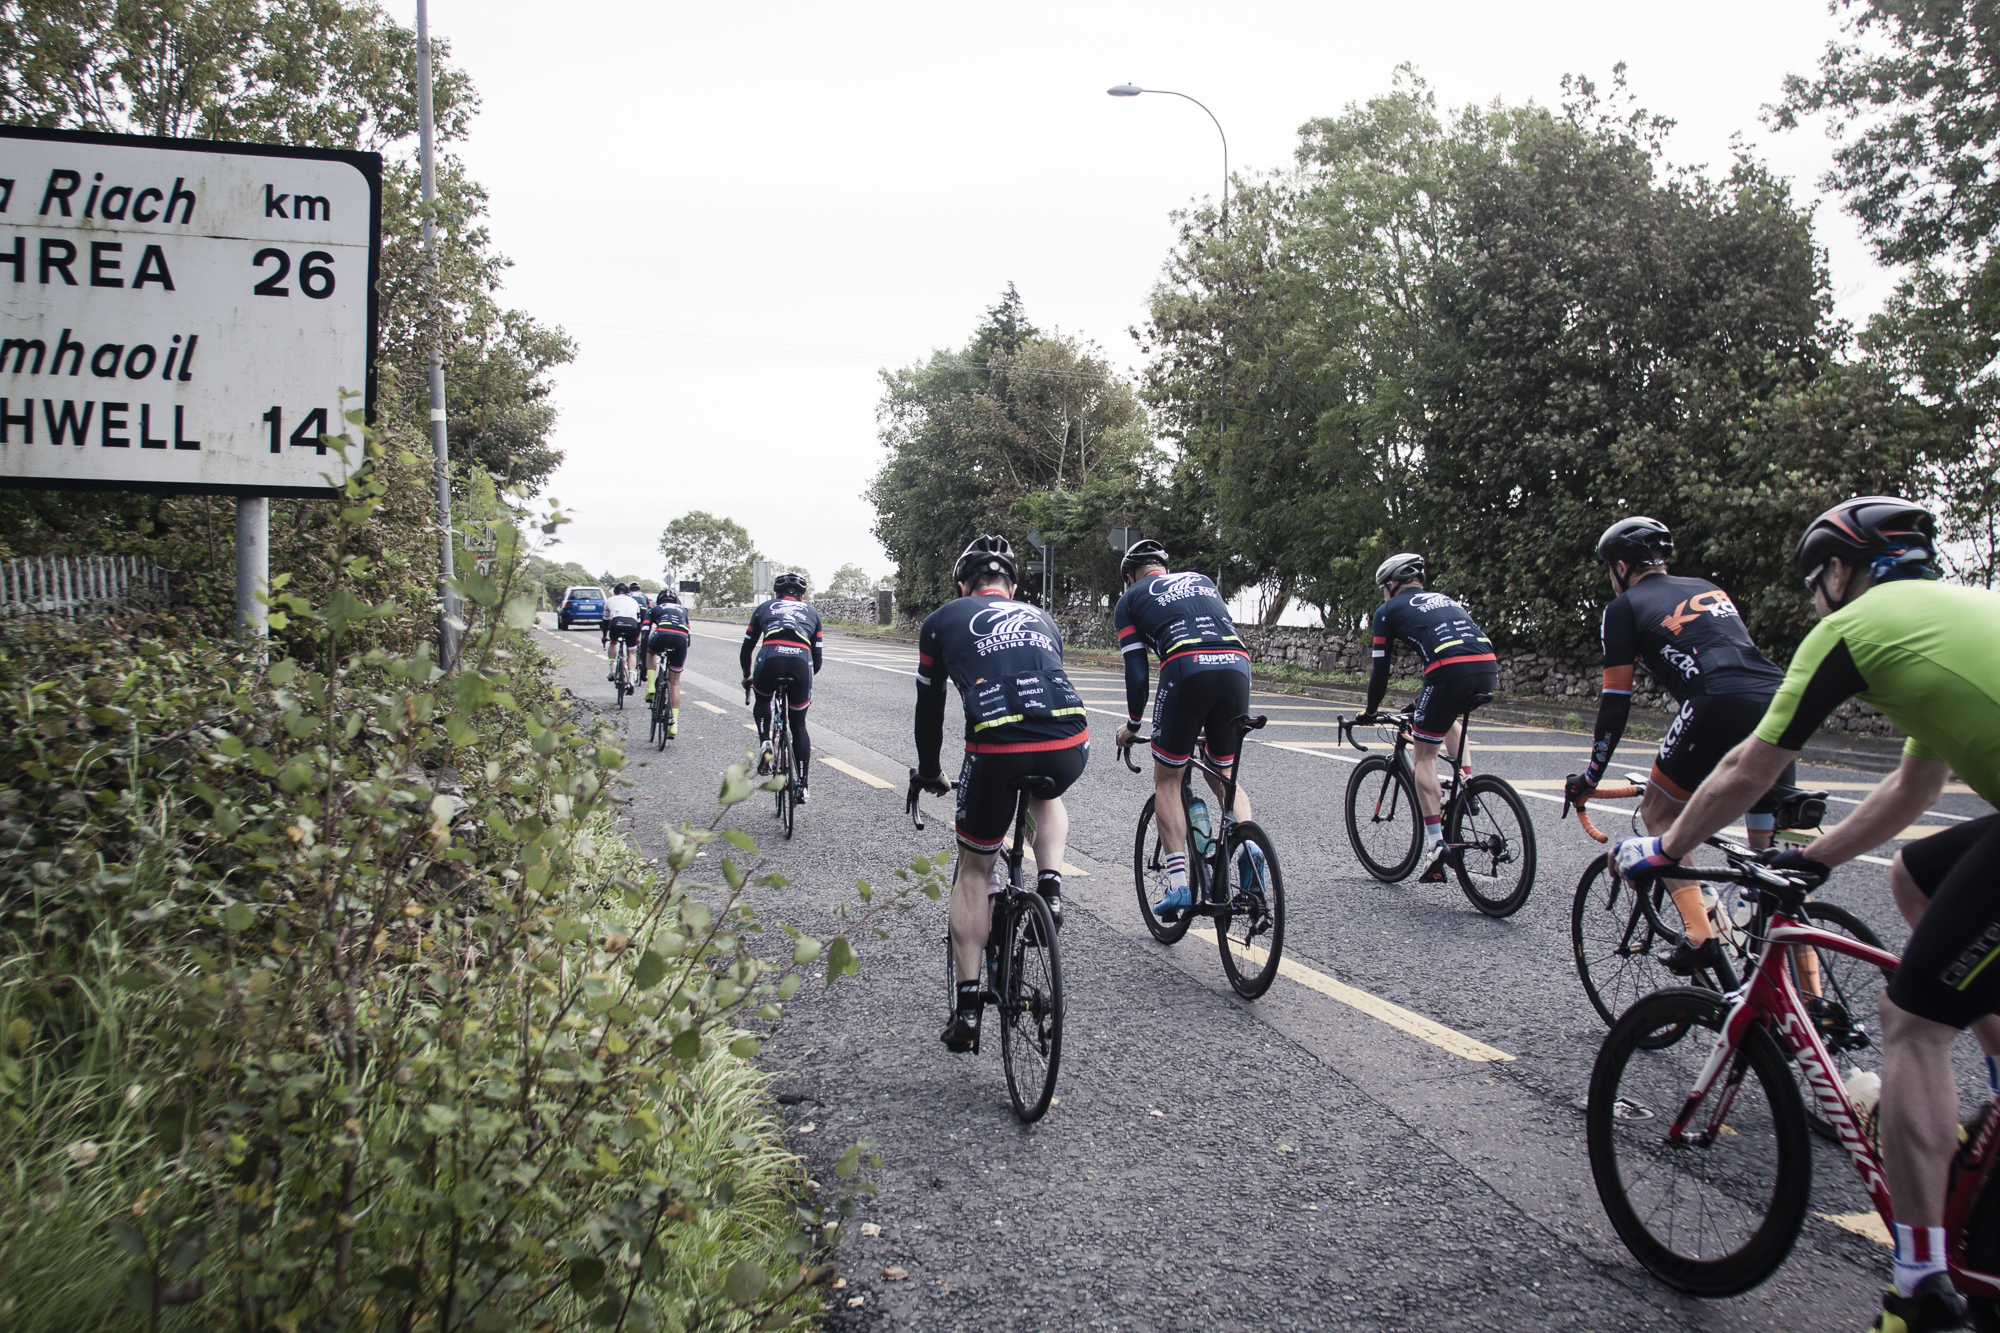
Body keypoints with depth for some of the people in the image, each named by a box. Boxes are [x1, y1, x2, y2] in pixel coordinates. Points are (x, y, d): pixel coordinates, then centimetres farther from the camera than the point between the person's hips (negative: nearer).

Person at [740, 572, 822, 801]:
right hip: (801, 662, 1)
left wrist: (747, 676, 47)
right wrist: (807, 678, 47)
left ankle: (765, 743, 8)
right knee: (799, 725, 18)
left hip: (769, 659, -1)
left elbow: (747, 647, 30)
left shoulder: (765, 607, 29)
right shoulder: (811, 612, 31)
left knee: (762, 700, 34)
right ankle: (802, 788, 15)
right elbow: (817, 656, 28)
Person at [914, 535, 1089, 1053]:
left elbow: (929, 706, 27)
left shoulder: (941, 621, 21)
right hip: (1069, 744, 3)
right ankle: (1049, 887, 16)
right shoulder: (1041, 618, 30)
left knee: (974, 870, 19)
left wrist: (929, 772, 43)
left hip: (996, 750, -2)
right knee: (1048, 798, 40)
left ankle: (967, 1009, 19)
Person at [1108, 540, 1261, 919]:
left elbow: (1137, 671, 12)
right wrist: (1212, 716, 38)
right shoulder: (1201, 580, 33)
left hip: (1185, 670, -4)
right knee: (1222, 775, 22)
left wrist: (1132, 724, 25)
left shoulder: (1130, 600, 20)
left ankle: (1178, 884, 2)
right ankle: (1249, 842, -5)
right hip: (1237, 667, 4)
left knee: (1167, 780, 13)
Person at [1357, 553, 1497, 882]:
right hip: (1489, 670, 6)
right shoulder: (1443, 599, 35)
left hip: (1450, 672, -6)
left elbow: (1380, 670, 16)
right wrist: (1424, 701, 53)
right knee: (1448, 720, 37)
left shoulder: (1389, 610, 17)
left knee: (1423, 755, 8)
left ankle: (1435, 846, 0)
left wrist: (1370, 711, 32)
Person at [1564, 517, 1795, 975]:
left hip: (1720, 708, -6)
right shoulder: (1708, 589, 32)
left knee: (1658, 815, 16)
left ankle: (1699, 934, 2)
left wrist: (1590, 777, 20)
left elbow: (1616, 703, 10)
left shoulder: (1625, 607, 14)